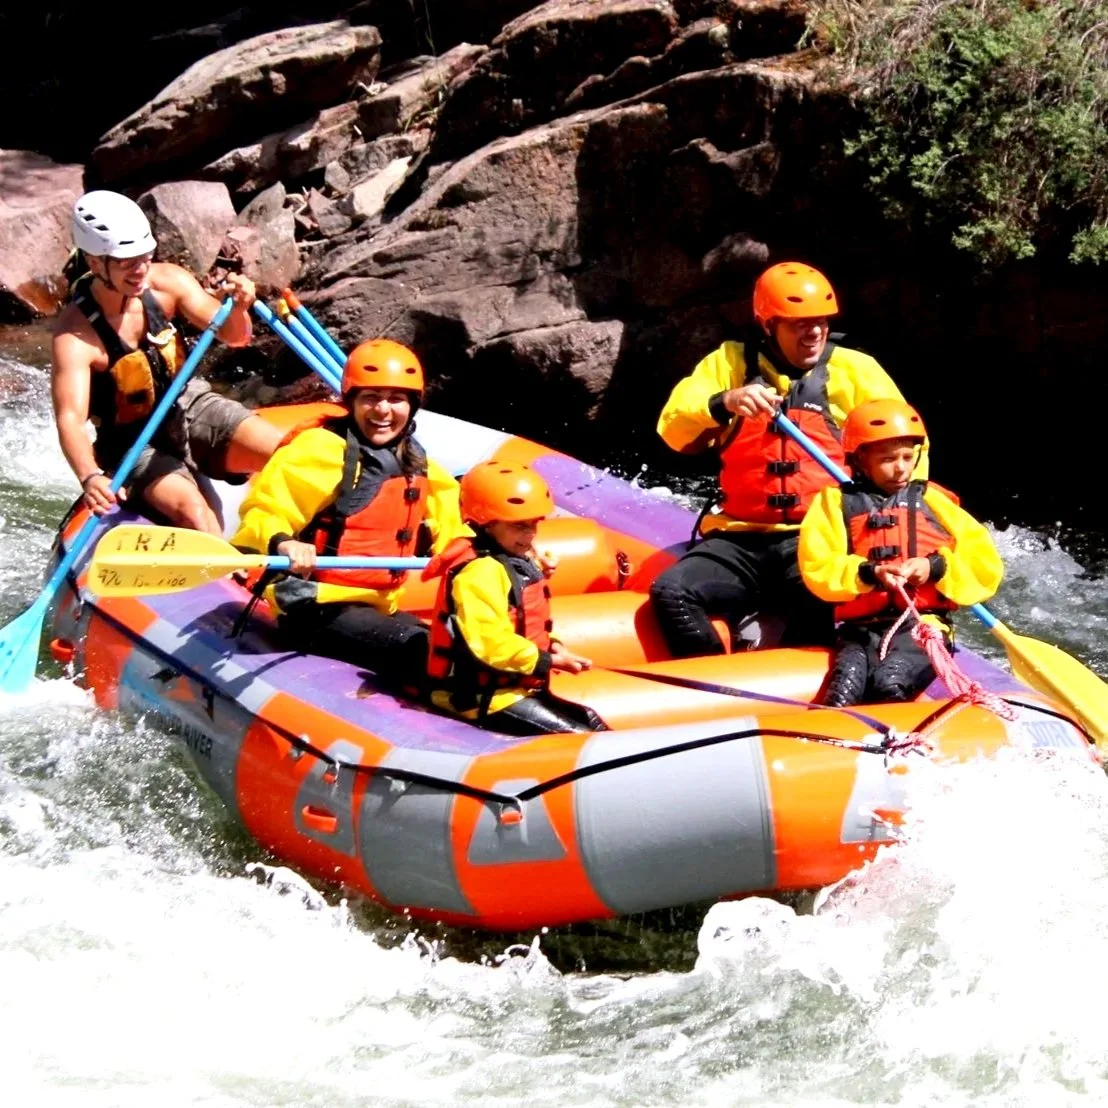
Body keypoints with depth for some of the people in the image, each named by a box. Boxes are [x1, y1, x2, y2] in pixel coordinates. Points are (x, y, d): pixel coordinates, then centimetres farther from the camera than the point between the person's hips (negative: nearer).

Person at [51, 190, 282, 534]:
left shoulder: (166, 282, -12)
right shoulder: (75, 335, -25)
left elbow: (234, 337, -8)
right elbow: (70, 419, -35)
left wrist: (239, 308, -33)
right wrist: (90, 477, -55)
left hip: (190, 406, 5)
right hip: (136, 444, -5)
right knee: (191, 507, -31)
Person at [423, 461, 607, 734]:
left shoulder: (521, 561, 13)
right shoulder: (479, 571, -22)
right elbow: (488, 642, -31)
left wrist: (551, 646, 3)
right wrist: (546, 662, -24)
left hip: (520, 687, 11)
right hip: (488, 697, -11)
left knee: (592, 723, 11)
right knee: (577, 737, -16)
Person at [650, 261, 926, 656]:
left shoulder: (854, 370, 7)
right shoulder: (730, 363, 9)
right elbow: (674, 430, -2)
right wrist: (723, 404, -22)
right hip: (741, 538, 2)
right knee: (671, 592, -23)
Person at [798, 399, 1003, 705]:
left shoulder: (933, 502, 15)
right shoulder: (838, 503, 12)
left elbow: (986, 566, 10)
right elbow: (817, 569, -1)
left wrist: (936, 568, -7)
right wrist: (869, 573, -17)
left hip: (923, 625, 0)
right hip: (860, 628, 0)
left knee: (890, 684, -32)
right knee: (843, 694, -30)